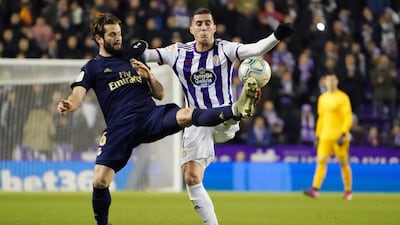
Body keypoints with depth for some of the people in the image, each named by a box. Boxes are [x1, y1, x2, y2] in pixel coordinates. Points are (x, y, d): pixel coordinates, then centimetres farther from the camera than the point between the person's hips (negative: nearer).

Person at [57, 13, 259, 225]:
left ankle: (236, 109, -50)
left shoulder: (133, 60, 23)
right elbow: (77, 96, -4)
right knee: (99, 182, -14)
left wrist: (149, 76, 2)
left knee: (187, 114, -28)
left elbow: (159, 94, 23)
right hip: (120, 127, -2)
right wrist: (67, 105, -28)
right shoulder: (92, 68, 12)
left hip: (151, 116, 2)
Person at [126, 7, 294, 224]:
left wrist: (276, 36, -37)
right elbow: (147, 55, 3)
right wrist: (140, 50, -21)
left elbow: (256, 49, -19)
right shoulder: (179, 52, 3)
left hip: (224, 121, 0)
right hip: (197, 124, 0)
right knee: (191, 178, -4)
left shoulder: (224, 49, -5)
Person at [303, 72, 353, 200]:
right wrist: (318, 135, 15)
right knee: (321, 161, -8)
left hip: (339, 135, -5)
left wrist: (343, 134, -18)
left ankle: (348, 191, 11)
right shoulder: (322, 98, 14)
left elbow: (348, 118, -8)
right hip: (325, 135, 5)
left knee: (344, 163, 2)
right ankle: (315, 189, -16)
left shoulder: (343, 97, -3)